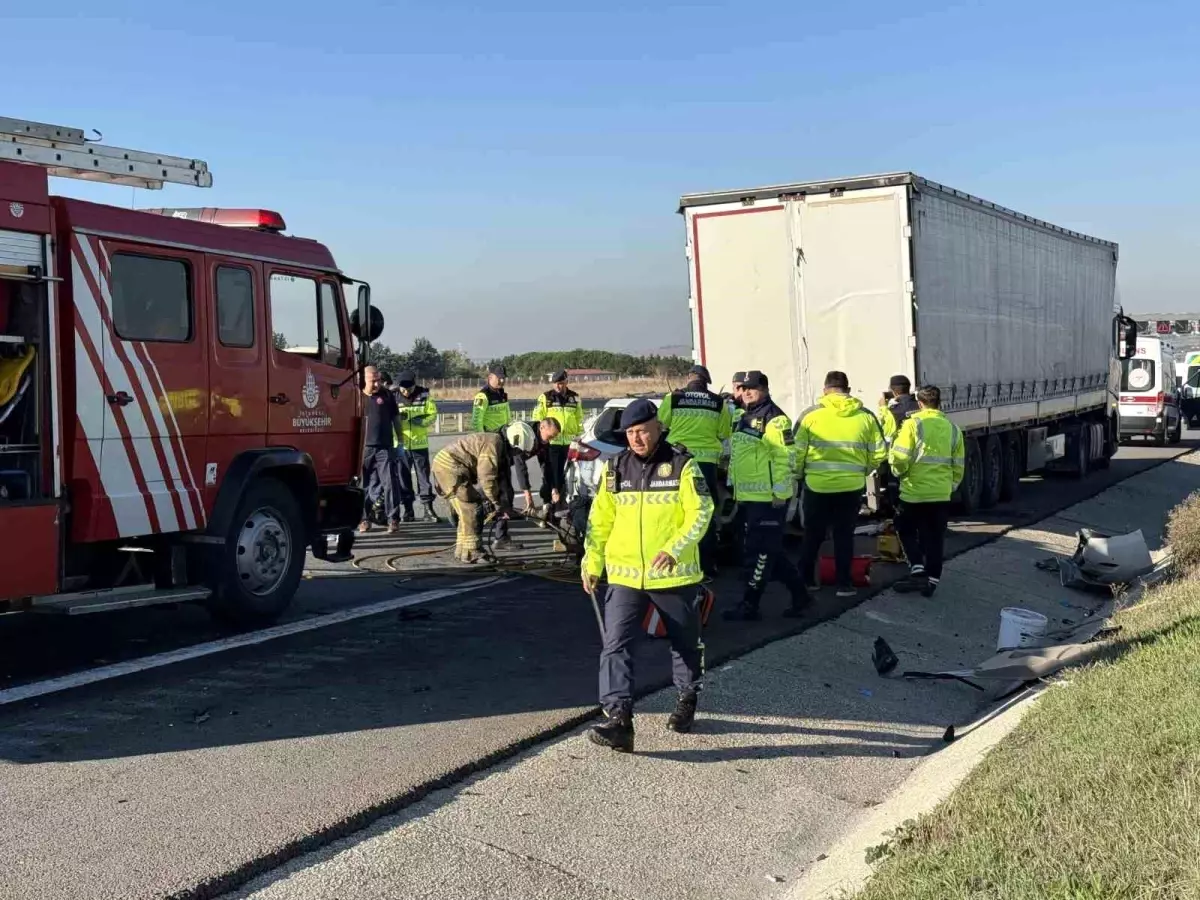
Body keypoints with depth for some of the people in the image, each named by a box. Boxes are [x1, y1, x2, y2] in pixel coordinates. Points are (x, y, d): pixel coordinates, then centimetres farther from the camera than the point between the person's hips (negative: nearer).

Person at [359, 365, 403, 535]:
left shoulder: (387, 395, 5)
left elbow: (396, 419, 10)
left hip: (385, 447, -1)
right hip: (364, 448, 1)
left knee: (390, 483, -5)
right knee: (364, 484, 7)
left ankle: (393, 519, -1)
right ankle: (364, 519, 17)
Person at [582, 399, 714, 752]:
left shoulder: (682, 465, -6)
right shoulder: (614, 468, 5)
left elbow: (700, 514, -11)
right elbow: (600, 520, 10)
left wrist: (674, 549, -24)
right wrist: (592, 563, 3)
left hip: (674, 576, -2)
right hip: (624, 576, 2)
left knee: (685, 644, 15)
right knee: (616, 646, -12)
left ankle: (687, 701, 39)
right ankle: (618, 719, -15)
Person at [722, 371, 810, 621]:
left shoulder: (774, 418, -14)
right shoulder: (746, 419, 17)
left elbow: (785, 457, -19)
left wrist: (780, 493, -20)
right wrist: (736, 489, 24)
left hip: (768, 498, -10)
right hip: (749, 497, 10)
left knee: (760, 552, -3)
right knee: (769, 551, 15)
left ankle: (749, 605, 3)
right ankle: (798, 592, 26)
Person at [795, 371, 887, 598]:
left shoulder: (811, 414, -6)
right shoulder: (865, 416, 0)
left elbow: (797, 451, -7)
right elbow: (879, 453, 2)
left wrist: (800, 473, 11)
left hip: (817, 485, -1)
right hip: (852, 487, 1)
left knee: (813, 535, 14)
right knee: (844, 536, 11)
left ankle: (806, 579, 21)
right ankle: (844, 583, 11)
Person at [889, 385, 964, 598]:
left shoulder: (913, 424, -10)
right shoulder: (953, 428, 7)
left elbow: (900, 458, -15)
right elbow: (959, 465, 10)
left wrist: (899, 472, 6)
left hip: (915, 491, -4)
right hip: (942, 494, 4)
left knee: (906, 530, 14)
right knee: (935, 538, 11)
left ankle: (918, 571, 1)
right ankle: (932, 580, 12)